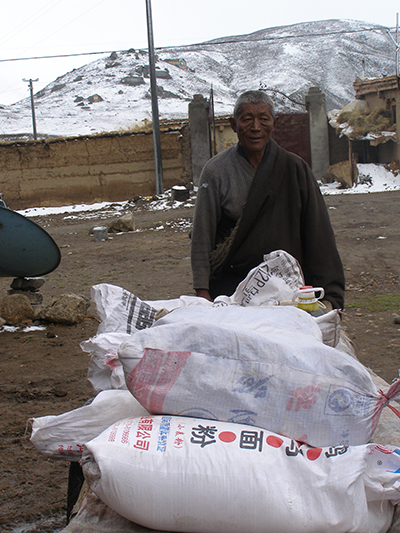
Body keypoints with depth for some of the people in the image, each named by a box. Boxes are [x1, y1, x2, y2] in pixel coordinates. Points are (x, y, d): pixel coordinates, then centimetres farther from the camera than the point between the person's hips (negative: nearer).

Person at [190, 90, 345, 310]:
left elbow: (318, 235, 3)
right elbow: (202, 236, 0)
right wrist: (203, 292, -7)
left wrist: (328, 294, -4)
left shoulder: (294, 168, 4)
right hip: (228, 290, -1)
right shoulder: (217, 170, 0)